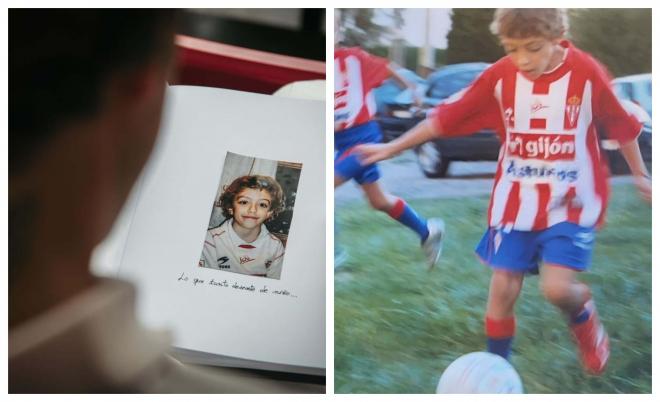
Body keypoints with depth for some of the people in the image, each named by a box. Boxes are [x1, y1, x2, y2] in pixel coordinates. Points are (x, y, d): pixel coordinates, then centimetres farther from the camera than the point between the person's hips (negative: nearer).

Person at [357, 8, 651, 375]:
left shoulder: (587, 73, -13)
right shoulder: (500, 76, -7)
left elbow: (622, 126, 1)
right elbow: (446, 118, 0)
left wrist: (640, 176, 11)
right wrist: (392, 148, 2)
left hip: (571, 200, -2)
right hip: (515, 200, 2)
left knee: (557, 287, -16)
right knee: (503, 288, 0)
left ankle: (585, 321, 19)